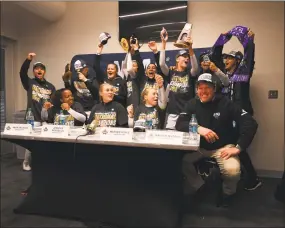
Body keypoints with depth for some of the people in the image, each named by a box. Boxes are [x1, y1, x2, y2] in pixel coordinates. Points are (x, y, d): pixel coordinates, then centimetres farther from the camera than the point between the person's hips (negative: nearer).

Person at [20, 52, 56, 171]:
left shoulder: (50, 86, 10)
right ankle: (26, 163, 24)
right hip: (33, 119, -2)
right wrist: (28, 60, -26)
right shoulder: (30, 83, 4)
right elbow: (22, 73, -14)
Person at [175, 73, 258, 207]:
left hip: (222, 147, -2)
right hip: (199, 146, 2)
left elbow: (250, 123, -15)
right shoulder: (192, 104, -1)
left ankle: (228, 193, 6)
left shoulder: (225, 103, -10)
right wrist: (199, 128, -29)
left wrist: (238, 147, -21)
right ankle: (198, 187, 0)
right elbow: (179, 124, -11)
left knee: (232, 170, -29)